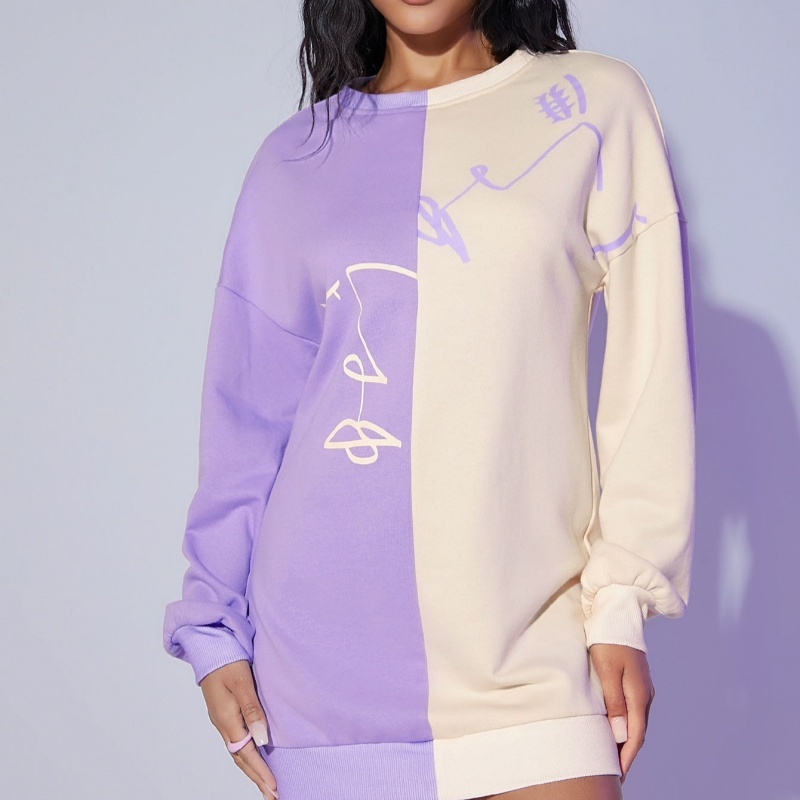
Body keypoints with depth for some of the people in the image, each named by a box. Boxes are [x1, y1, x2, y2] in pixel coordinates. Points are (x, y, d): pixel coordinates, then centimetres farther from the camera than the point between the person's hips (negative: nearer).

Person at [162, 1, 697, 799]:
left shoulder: (596, 104, 4)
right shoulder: (297, 158, 9)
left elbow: (649, 374, 2)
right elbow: (249, 410, 10)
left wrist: (623, 600, -3)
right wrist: (216, 626, 5)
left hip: (529, 627, -1)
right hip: (327, 635, 2)